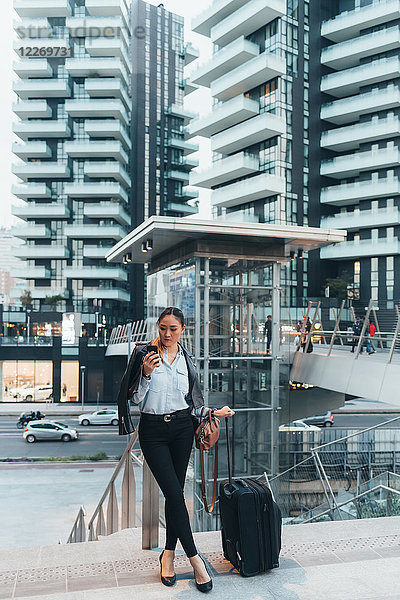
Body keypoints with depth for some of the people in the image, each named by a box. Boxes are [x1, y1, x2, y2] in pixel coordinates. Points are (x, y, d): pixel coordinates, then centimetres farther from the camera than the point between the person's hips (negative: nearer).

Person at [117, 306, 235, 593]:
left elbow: (192, 402, 12)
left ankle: (169, 554, 24)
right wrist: (147, 373, -22)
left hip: (181, 428, 3)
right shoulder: (144, 353, -6)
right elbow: (137, 398, -7)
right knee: (175, 494, -7)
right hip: (153, 431, -3)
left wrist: (214, 412, 3)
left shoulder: (187, 359, 6)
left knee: (175, 492, 7)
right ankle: (195, 558, 3)